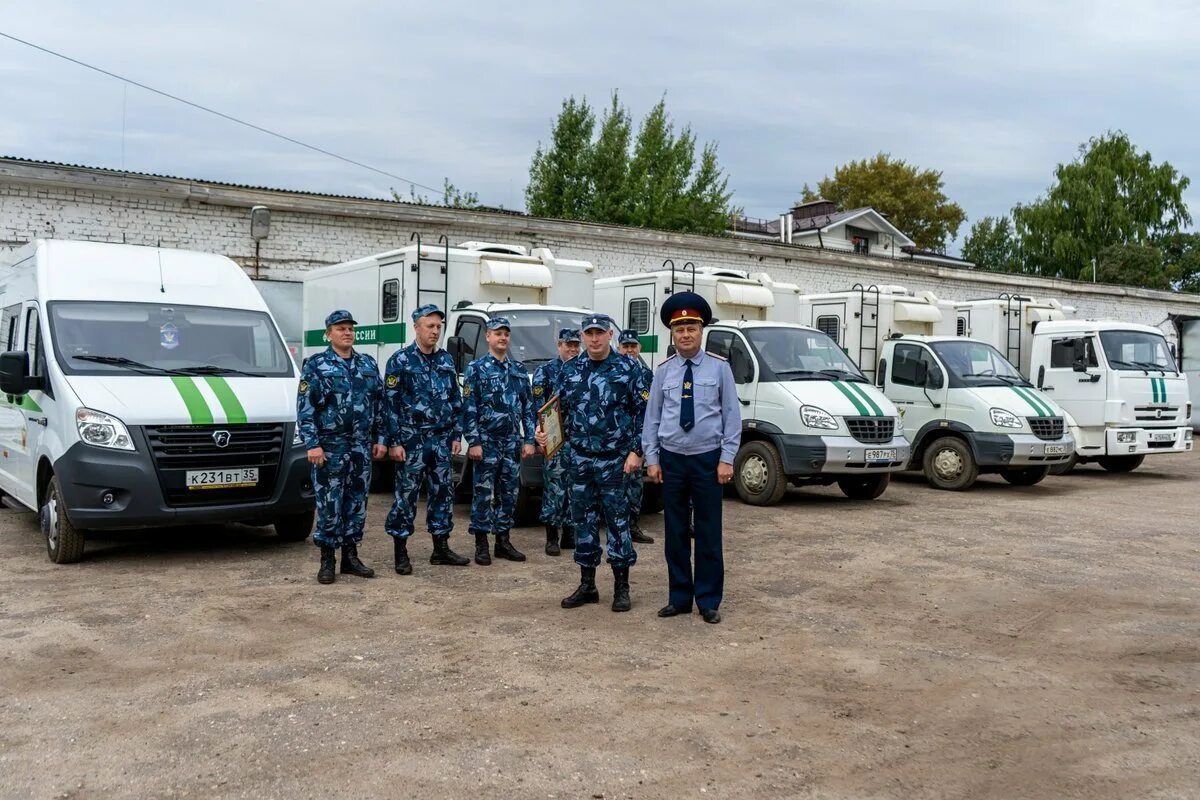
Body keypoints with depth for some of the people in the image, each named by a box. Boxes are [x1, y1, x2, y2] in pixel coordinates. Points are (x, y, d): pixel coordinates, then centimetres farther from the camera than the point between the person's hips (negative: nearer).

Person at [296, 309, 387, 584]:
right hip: (330, 446, -4)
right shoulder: (315, 366, -3)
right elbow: (305, 409, -7)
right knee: (329, 503, -2)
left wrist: (380, 439, 8)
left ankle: (350, 556, 19)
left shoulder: (369, 364, 11)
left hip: (362, 447, 5)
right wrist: (312, 444, -14)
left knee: (357, 502, 8)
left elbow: (379, 404, 13)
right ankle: (327, 560, 8)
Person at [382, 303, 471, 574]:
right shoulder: (400, 360, -5)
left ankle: (441, 549, 19)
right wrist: (394, 442, -12)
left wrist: (456, 435, 8)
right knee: (406, 495, 0)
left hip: (441, 441, 5)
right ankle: (401, 553, 8)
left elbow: (456, 400, 15)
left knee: (443, 493, 9)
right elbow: (390, 403, -7)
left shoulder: (446, 360, 11)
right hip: (411, 441, -5)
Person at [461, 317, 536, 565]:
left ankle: (503, 542, 18)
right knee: (483, 493, -1)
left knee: (509, 493, 9)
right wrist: (473, 442, -14)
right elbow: (469, 408, -8)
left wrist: (529, 440, 5)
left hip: (512, 442, 5)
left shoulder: (519, 370, 11)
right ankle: (481, 544, 7)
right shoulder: (476, 368, -3)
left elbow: (528, 408, 12)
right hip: (486, 442, -5)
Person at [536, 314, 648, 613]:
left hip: (614, 459, -4)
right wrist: (544, 431, -4)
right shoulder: (571, 370, 7)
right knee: (583, 520, 9)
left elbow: (643, 413, -5)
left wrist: (636, 451, -11)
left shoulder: (626, 368, -4)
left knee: (617, 520, 1)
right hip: (580, 459, 4)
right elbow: (560, 409, 14)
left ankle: (621, 587, 11)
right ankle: (587, 585, 19)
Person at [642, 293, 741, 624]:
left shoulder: (719, 367, -1)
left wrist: (727, 459, -7)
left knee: (708, 533, 4)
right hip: (671, 459, 2)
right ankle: (679, 597, 19)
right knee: (675, 532, 8)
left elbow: (732, 416, -2)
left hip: (707, 460, -2)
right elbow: (652, 417, 6)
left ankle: (709, 601, 14)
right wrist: (652, 459, 1)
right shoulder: (663, 371, 4)